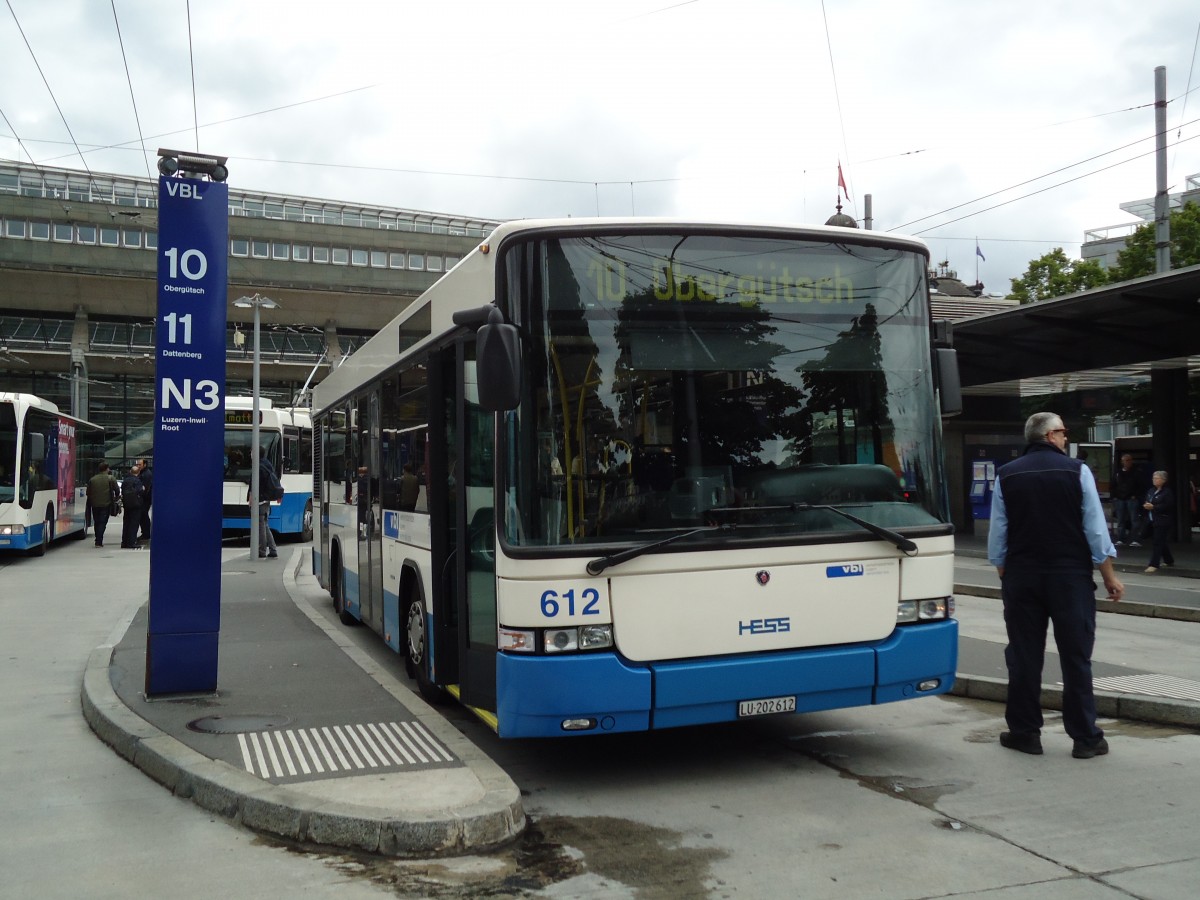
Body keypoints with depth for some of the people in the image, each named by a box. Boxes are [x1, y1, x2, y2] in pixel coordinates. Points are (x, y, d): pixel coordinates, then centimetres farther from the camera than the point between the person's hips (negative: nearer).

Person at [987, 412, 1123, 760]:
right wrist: (1109, 577, 4)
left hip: (1021, 576, 2)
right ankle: (1085, 737, 9)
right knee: (1076, 656, 5)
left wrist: (1003, 575, 15)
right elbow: (1096, 529, -4)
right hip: (1070, 576, -2)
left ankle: (1024, 732, 13)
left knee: (1024, 656, 8)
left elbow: (997, 535, 5)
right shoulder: (1077, 471, -4)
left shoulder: (1006, 476, 3)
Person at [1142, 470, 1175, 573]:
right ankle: (1169, 560, 32)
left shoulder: (1168, 492, -11)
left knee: (1158, 542, -10)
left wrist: (1153, 507, -20)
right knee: (1161, 542, 17)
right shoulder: (1151, 491, 13)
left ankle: (1154, 565, -11)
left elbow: (1168, 506, -18)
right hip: (1154, 520, 8)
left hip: (1163, 521, -8)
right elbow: (1146, 501, 19)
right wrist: (1146, 505, -4)